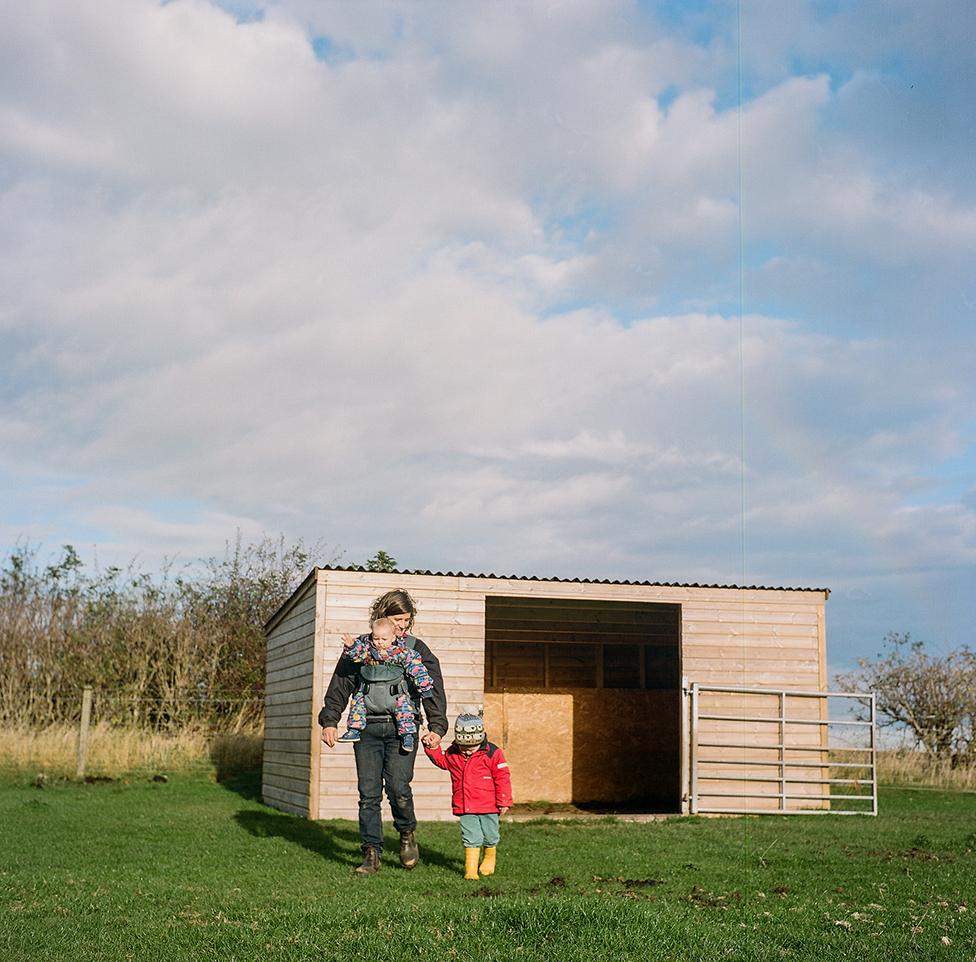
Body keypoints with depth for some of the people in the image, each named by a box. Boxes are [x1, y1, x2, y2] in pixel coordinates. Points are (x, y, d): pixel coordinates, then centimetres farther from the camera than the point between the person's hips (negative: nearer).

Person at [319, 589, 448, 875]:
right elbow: (339, 687, 9)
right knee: (368, 794, -1)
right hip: (367, 728, 1)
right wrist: (330, 721, -3)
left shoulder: (418, 650, 10)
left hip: (402, 727, -1)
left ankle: (407, 833, 13)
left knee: (398, 788, -15)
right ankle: (371, 854, 9)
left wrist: (437, 728, -8)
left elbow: (433, 692, 5)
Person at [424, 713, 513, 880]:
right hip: (465, 807, 2)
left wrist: (504, 802, -6)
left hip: (488, 806, -2)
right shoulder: (452, 754, 1)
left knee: (490, 837, 13)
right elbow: (441, 760, 21)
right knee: (470, 839, -3)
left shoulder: (492, 753, -11)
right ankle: (470, 868, 1)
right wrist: (432, 748, 3)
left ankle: (489, 860, 38)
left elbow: (502, 778, -7)